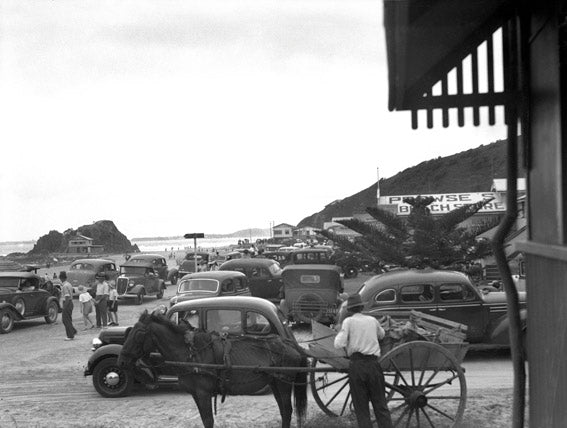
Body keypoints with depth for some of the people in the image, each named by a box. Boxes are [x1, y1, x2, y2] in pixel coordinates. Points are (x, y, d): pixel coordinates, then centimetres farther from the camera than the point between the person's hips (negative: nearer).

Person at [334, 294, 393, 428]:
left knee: (361, 408, 5)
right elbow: (382, 335, 30)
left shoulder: (348, 321, -1)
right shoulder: (373, 320, 11)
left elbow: (338, 345, -9)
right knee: (381, 407, 8)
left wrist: (340, 333, 10)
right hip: (374, 364, 3)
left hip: (356, 365, -3)